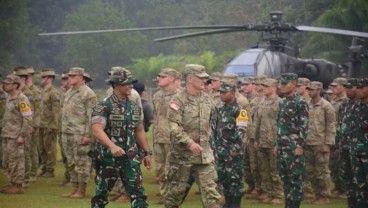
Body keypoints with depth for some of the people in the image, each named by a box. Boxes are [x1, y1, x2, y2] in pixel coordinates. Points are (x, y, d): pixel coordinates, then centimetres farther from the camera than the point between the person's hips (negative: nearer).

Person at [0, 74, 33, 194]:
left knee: (16, 161, -4)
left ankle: (18, 186, 1)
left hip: (16, 137, -9)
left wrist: (22, 135, -20)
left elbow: (28, 119, -18)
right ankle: (13, 184, 21)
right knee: (10, 161, 13)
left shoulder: (21, 100, -15)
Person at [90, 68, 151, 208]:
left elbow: (139, 131, 19)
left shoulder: (134, 107, 8)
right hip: (108, 157, -5)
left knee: (137, 192, -2)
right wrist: (112, 146, -40)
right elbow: (97, 130, -26)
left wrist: (147, 152, 17)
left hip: (130, 157, 5)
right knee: (101, 193, 8)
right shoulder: (104, 106, -12)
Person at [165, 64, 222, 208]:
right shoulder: (178, 100, -11)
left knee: (210, 190, -2)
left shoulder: (207, 99, 9)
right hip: (182, 154, -5)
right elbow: (174, 128, -19)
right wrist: (189, 143, -29)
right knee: (176, 191, 7)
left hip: (204, 155, 5)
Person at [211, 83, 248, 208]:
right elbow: (214, 128, 17)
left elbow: (241, 132, -16)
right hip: (220, 151, 8)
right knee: (222, 178, 12)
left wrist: (235, 149, -20)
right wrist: (214, 145, 12)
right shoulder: (220, 110, 13)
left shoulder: (239, 110, -10)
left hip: (233, 151, -8)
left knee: (235, 179, -2)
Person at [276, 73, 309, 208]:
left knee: (296, 179, -3)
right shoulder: (282, 102, 13)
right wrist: (277, 144, 17)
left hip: (294, 147, -8)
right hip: (282, 147, 8)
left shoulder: (301, 102, -10)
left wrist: (300, 146, -18)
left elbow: (304, 126, -14)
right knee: (284, 178, 11)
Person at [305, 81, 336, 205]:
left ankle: (324, 197, 9)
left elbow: (331, 126, -7)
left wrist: (327, 143, -13)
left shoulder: (326, 106, -6)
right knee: (310, 171, 10)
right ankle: (317, 194, 21)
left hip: (320, 144, -6)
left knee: (322, 171, 0)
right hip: (308, 144, 6)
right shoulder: (307, 105, 8)